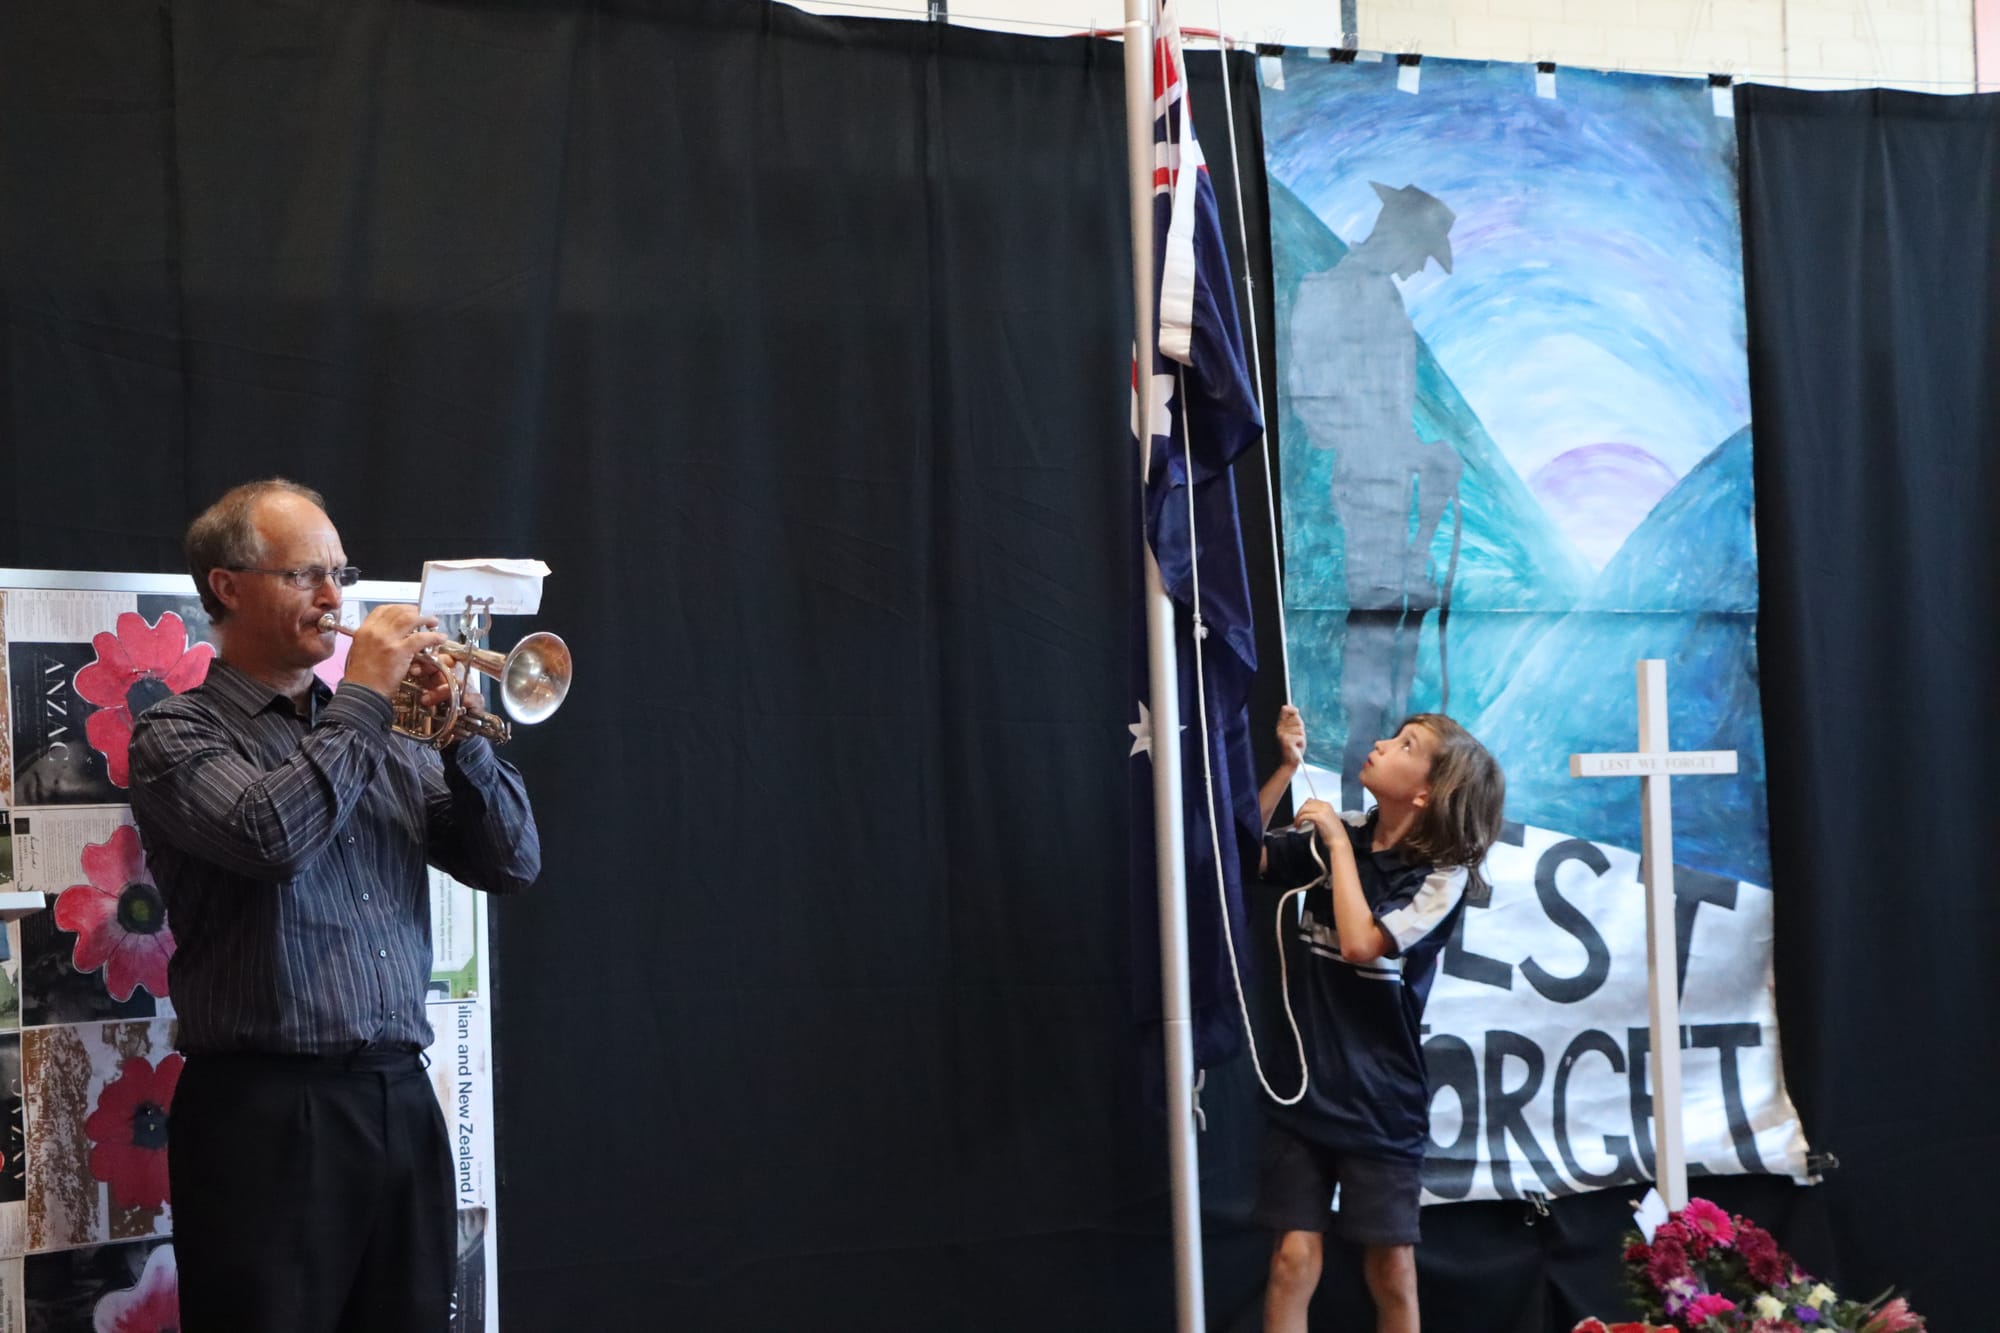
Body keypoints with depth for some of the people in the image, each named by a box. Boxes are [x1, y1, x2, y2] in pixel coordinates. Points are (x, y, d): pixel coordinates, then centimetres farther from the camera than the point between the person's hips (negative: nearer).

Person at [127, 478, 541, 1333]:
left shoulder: (384, 738, 16)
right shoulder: (178, 735, 0)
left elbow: (512, 864, 11)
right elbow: (273, 836, -21)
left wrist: (461, 737, -3)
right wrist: (363, 699, -11)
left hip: (402, 1100, 5)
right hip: (268, 1109, -5)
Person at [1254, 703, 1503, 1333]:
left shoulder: (1443, 874, -10)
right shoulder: (1332, 837, 2)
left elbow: (1361, 943, -23)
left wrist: (1339, 841, -15)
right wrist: (1287, 767, -4)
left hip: (1380, 1099, -2)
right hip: (1305, 1086, 2)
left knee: (1391, 1270, 6)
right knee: (1295, 1258, -3)